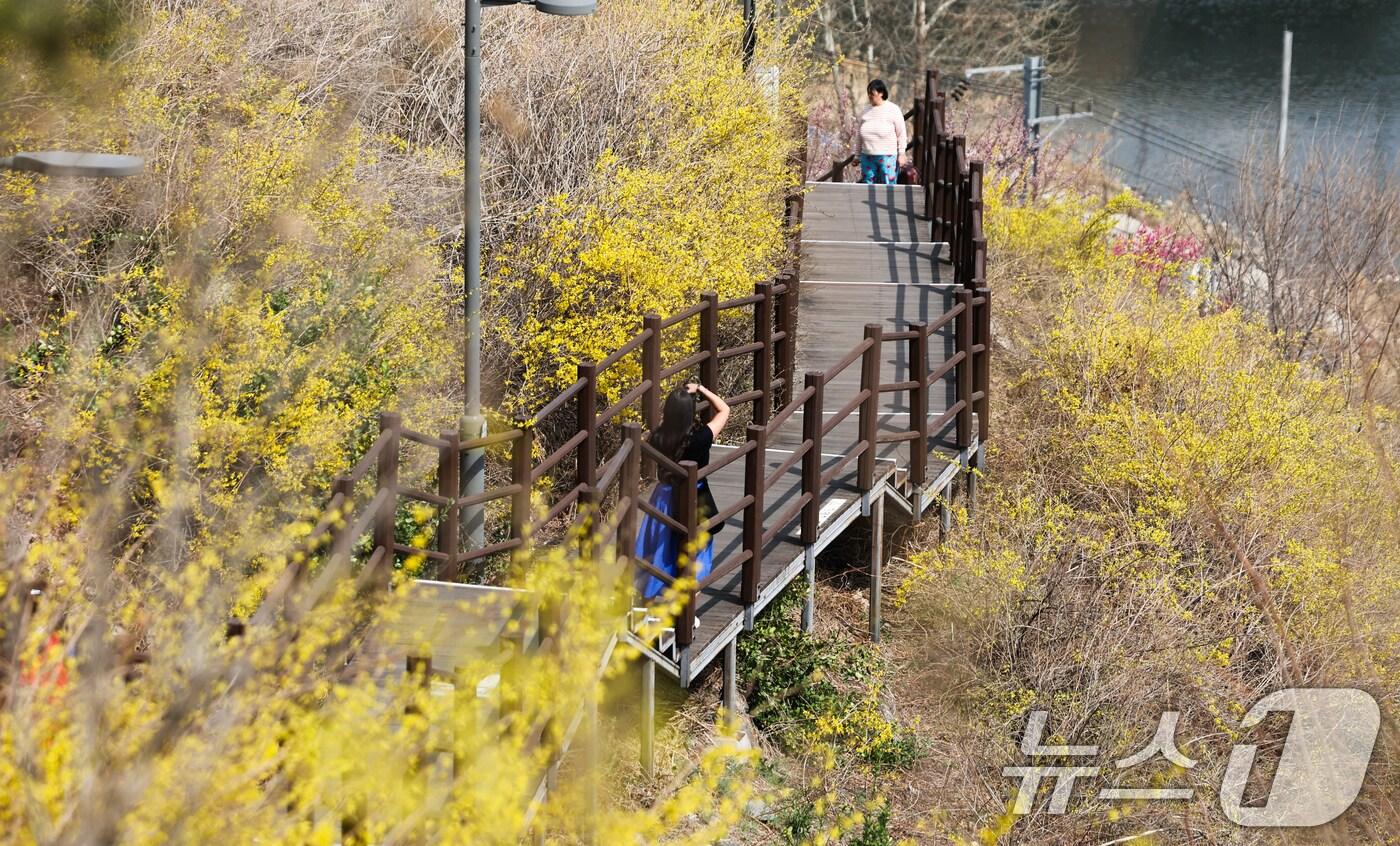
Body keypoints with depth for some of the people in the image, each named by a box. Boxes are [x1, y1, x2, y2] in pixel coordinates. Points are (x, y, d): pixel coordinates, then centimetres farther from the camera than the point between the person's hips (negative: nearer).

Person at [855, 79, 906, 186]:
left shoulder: (893, 110, -2)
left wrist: (901, 154, -6)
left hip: (887, 156, -5)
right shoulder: (866, 112, 11)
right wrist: (857, 154, 15)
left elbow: (901, 134, -2)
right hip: (867, 156, 5)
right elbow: (860, 134, 17)